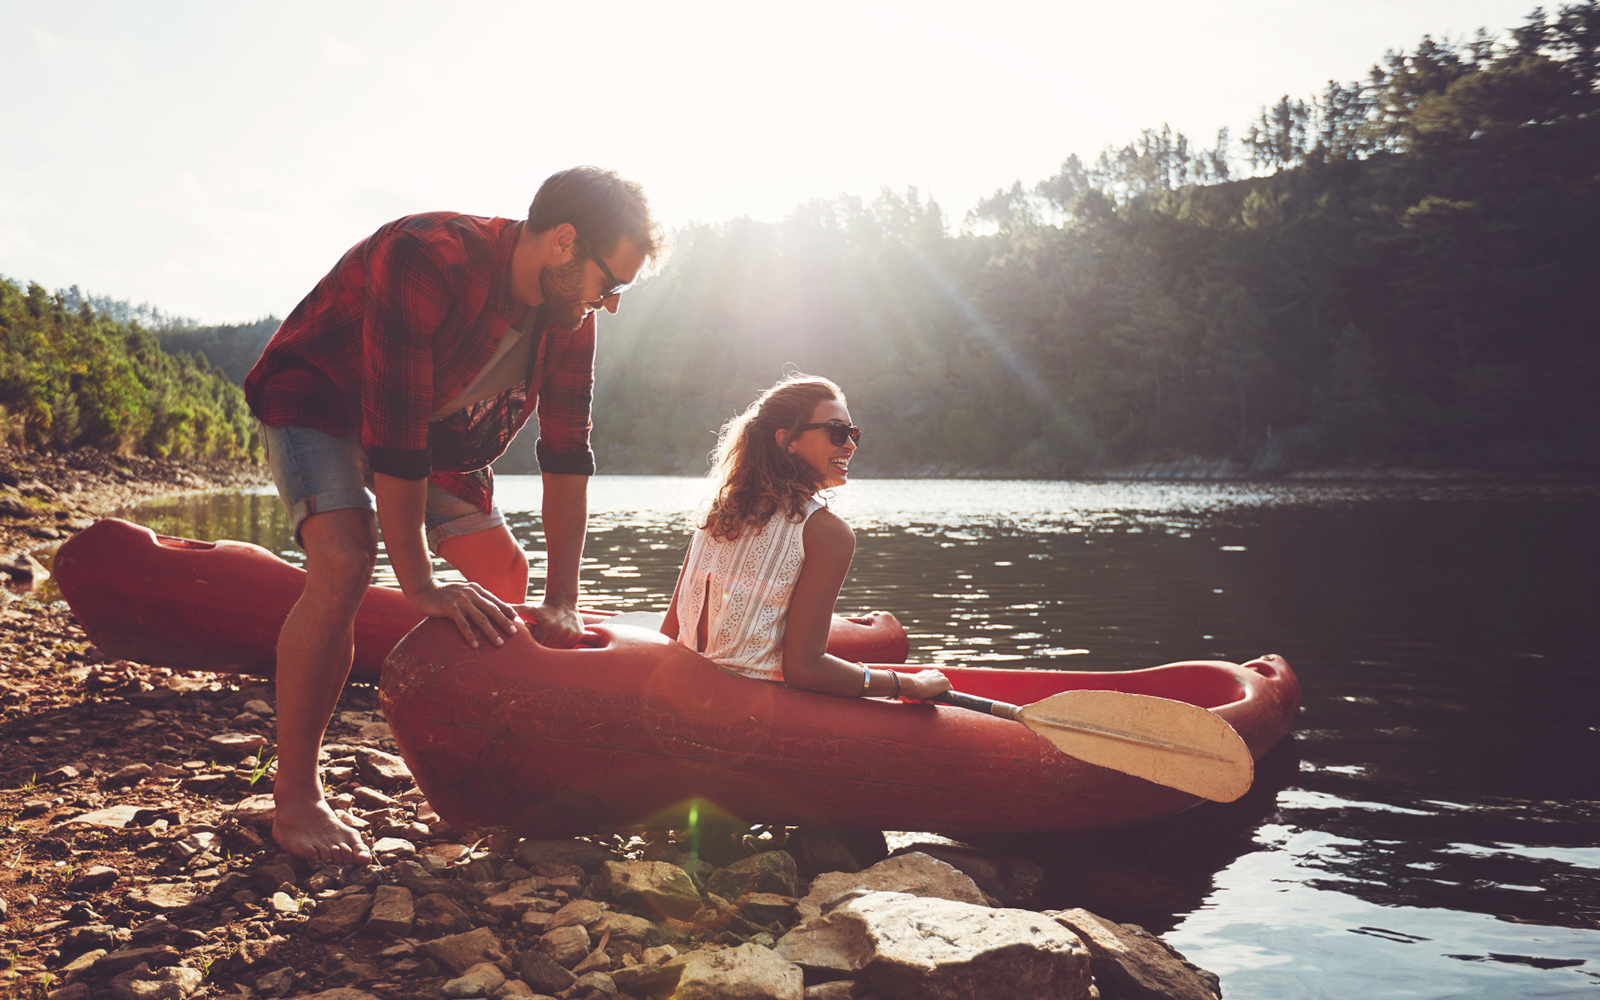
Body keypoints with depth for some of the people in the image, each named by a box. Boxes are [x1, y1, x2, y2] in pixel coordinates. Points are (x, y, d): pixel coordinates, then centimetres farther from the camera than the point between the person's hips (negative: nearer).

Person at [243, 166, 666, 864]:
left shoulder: (570, 312, -15)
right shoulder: (424, 260, -37)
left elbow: (566, 453, -15)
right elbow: (393, 437, -38)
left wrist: (561, 601, -21)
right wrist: (420, 587, -35)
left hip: (438, 427, 7)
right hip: (318, 405, -7)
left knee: (506, 575, 1)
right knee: (344, 563, -28)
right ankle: (294, 799, -16)